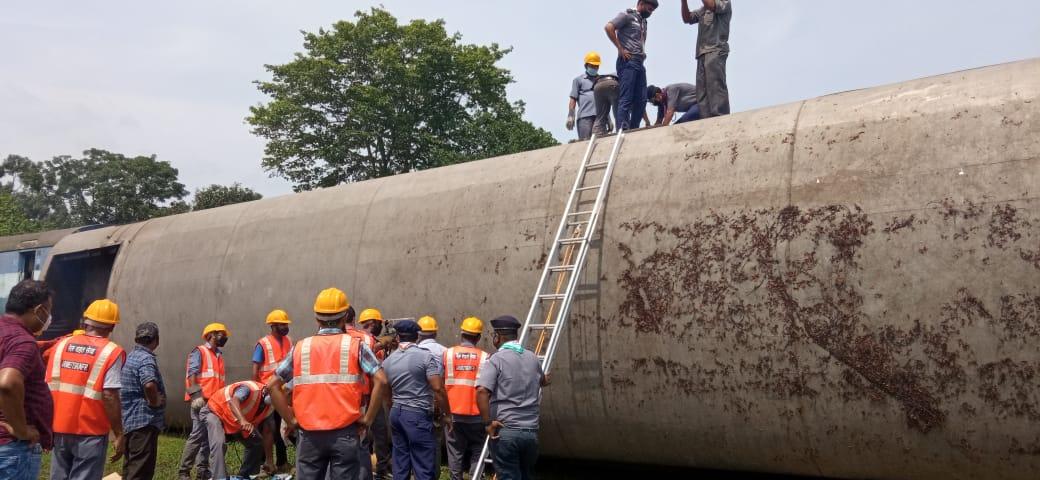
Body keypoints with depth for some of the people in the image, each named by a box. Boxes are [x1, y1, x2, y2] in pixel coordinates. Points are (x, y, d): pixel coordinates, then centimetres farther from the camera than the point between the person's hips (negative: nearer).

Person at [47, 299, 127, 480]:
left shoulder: (62, 345, 6)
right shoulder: (111, 353, -9)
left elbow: (48, 388, 7)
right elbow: (109, 396, -16)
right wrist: (118, 435, -10)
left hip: (59, 429, 5)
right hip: (90, 433, -5)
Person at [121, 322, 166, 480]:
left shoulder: (130, 357, 14)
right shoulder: (146, 359, -15)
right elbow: (149, 384, -35)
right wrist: (156, 401, -17)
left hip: (129, 421, 10)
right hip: (145, 421, -10)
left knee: (130, 467, 16)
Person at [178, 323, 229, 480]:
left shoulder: (219, 355, 21)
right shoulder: (199, 352, -1)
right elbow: (192, 374, -11)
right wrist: (196, 395, -22)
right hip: (202, 401, -8)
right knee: (198, 435, -11)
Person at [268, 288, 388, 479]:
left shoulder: (300, 348, 7)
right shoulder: (355, 345, 0)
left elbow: (273, 385, 7)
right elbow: (380, 381, -10)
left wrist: (291, 421, 9)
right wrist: (367, 419, -2)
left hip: (309, 434, 2)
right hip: (344, 433, -2)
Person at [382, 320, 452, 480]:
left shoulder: (388, 361, 8)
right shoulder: (426, 356, -9)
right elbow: (438, 388, -16)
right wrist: (446, 414, -6)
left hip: (396, 413, 6)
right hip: (418, 415, -6)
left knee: (400, 464, 11)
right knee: (424, 466, -4)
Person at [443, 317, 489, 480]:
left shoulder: (447, 354, -1)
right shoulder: (484, 357, -4)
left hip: (453, 413, 1)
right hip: (477, 414, -1)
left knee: (455, 452, 8)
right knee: (477, 451, 10)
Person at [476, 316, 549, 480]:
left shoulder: (496, 359, -7)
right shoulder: (532, 358, 12)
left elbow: (482, 391, -22)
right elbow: (542, 381, 35)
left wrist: (487, 423, -16)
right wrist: (544, 379, 58)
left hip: (505, 431, -5)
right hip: (531, 431, 5)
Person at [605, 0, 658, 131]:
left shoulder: (643, 22, 24)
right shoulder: (627, 15, 0)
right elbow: (609, 27, -13)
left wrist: (643, 53, 14)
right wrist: (620, 49, -14)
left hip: (639, 63, 8)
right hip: (628, 62, -8)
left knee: (641, 100, 3)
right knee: (626, 99, -14)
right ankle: (622, 130, -17)